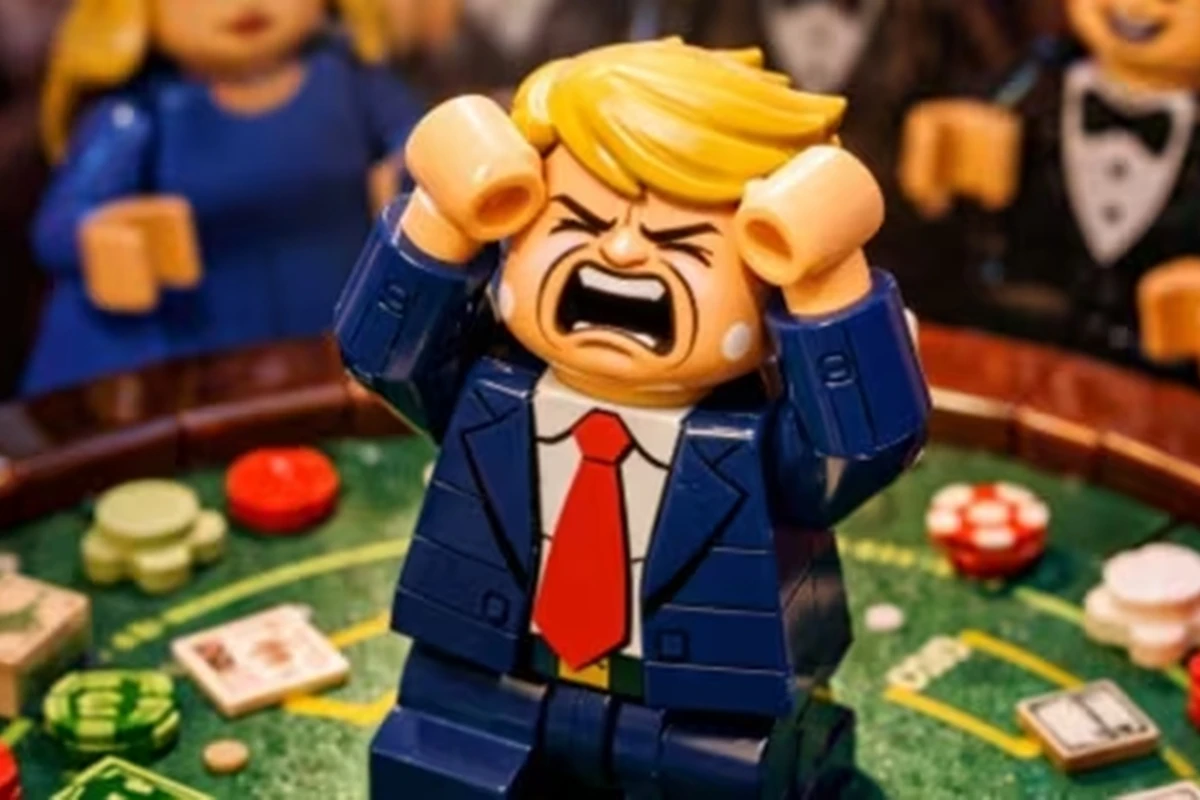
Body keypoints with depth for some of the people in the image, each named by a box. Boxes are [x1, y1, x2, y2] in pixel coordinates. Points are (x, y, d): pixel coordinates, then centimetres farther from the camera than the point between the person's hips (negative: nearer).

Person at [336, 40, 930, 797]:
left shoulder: (764, 441, -20)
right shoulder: (489, 389, -10)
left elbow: (872, 439, -34)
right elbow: (378, 347, -13)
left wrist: (827, 281, -44)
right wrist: (442, 221, -27)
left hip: (701, 723, -3)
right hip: (493, 693, 4)